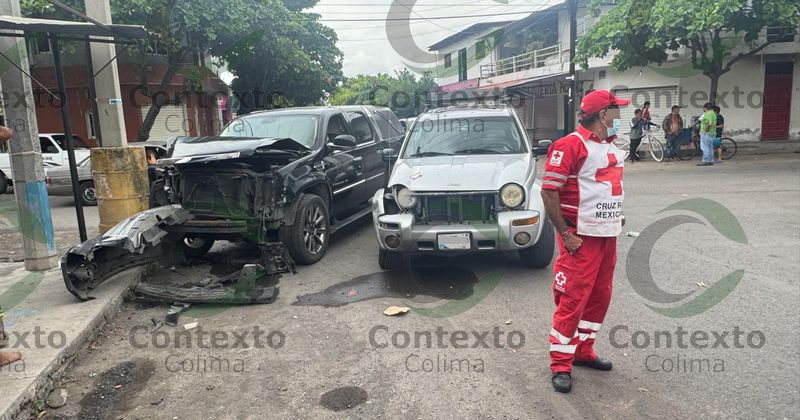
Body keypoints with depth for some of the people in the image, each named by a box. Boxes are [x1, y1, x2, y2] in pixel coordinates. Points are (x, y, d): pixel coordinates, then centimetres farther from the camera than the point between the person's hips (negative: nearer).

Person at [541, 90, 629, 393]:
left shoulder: (612, 147, 14)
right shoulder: (570, 146, -14)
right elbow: (549, 192, -18)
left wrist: (616, 222, 17)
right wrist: (566, 235, -20)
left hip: (608, 237, 9)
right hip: (581, 239, -9)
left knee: (600, 297, 15)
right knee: (572, 300, -4)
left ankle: (583, 351, 30)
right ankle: (560, 364, 8)